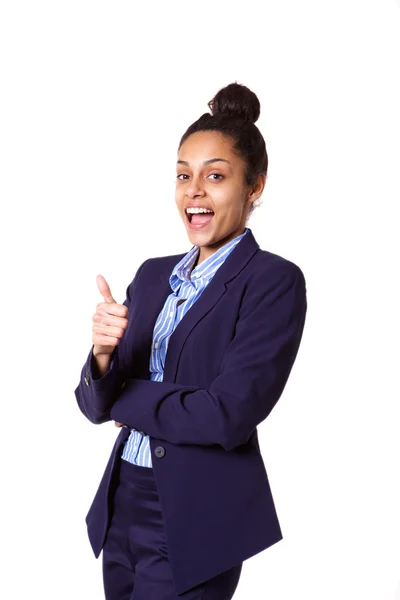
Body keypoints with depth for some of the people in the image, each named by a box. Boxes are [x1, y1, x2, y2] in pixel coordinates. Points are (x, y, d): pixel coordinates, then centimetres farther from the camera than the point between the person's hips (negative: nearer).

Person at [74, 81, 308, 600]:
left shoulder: (275, 281, -11)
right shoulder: (153, 274, 8)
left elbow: (228, 414, -21)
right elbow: (96, 405, 4)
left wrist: (126, 397, -8)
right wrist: (103, 355, -18)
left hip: (195, 521, -6)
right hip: (122, 506, 6)